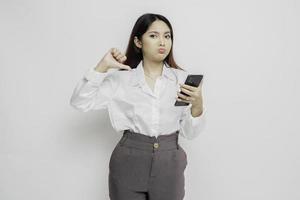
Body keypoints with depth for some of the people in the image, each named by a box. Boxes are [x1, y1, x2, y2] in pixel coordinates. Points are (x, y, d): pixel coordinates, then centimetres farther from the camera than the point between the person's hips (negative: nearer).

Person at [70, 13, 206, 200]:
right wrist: (103, 66, -16)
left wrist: (198, 106, -20)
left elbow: (189, 133, -1)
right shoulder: (121, 79, -3)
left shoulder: (182, 78, -2)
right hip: (129, 163, -1)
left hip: (169, 165, 1)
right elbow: (80, 102, -9)